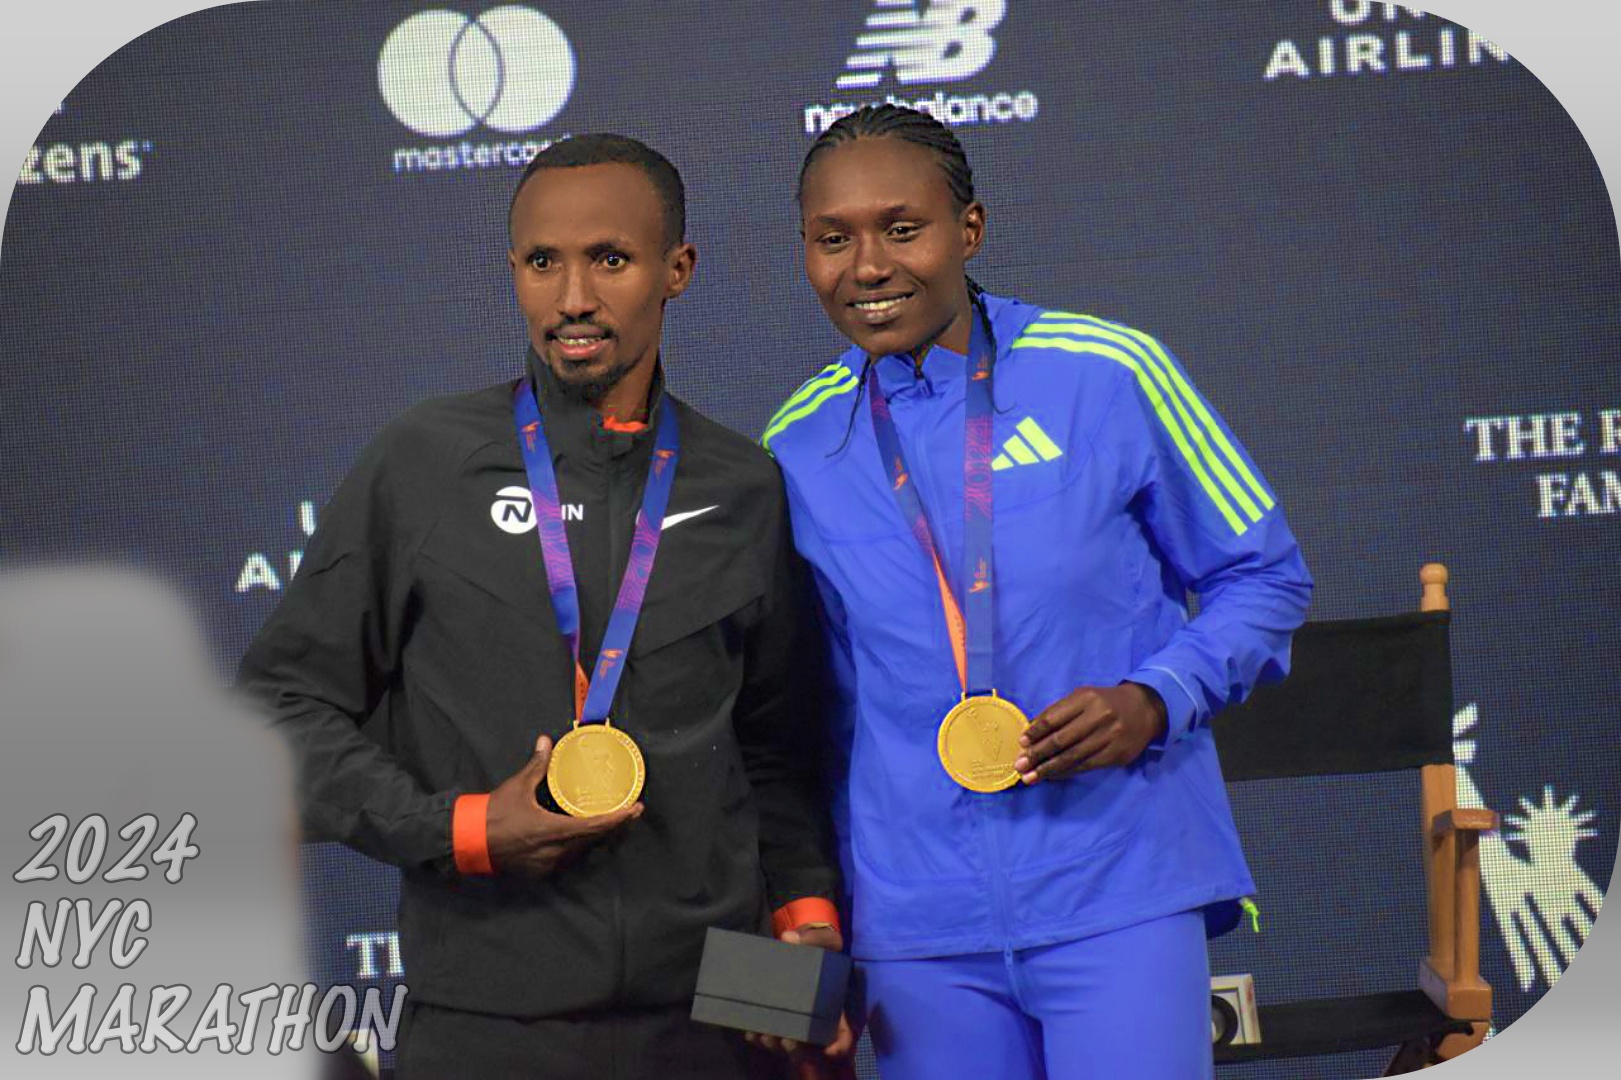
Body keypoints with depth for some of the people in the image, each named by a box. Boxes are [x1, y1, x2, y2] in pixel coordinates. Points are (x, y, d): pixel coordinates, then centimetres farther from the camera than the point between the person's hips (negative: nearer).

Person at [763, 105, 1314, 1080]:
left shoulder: (1109, 374, -2)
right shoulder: (794, 451, 7)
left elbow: (1263, 577, 6)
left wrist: (1154, 701, -11)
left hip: (1119, 896, -2)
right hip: (918, 922, 3)